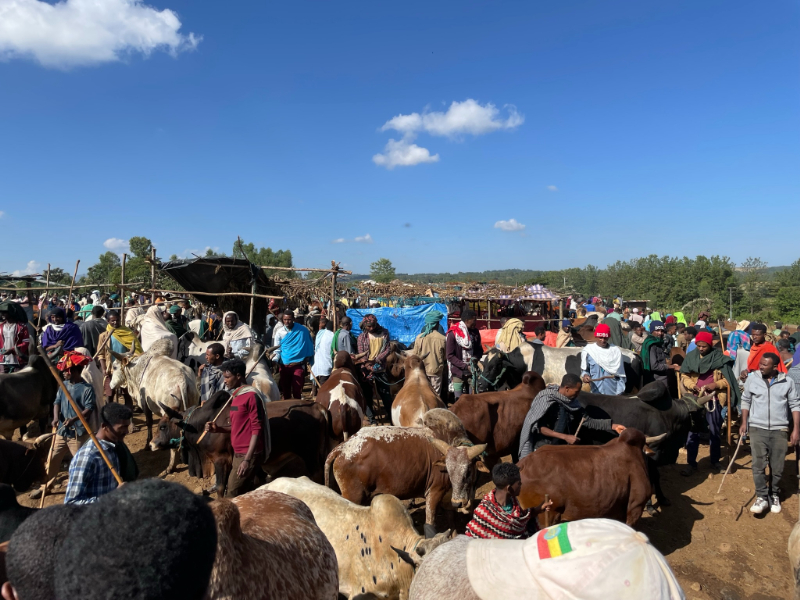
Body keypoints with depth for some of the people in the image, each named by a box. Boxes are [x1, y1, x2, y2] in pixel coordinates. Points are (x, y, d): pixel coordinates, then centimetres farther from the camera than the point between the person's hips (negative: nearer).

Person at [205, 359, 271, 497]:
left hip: (248, 455, -9)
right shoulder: (236, 396, 15)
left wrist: (247, 460, -20)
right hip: (238, 453, 9)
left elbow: (257, 430, -16)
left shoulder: (251, 396, -13)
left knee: (231, 497, -6)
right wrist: (217, 429, 4)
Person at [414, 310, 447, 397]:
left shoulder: (419, 337, -7)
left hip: (422, 371, 2)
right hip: (437, 371, -2)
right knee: (436, 395, 6)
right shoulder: (442, 338, -10)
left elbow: (415, 355, 1)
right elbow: (445, 357, 0)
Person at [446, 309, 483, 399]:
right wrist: (465, 366, -15)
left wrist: (475, 357, -7)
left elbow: (480, 350, 16)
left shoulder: (475, 332, 6)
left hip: (472, 373, 4)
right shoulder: (453, 333, -8)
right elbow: (450, 355, -8)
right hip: (458, 374, -4)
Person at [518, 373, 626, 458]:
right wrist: (565, 437, -25)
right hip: (543, 444, -6)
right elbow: (539, 427, -23)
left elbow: (587, 421, 2)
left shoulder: (571, 402, -2)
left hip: (560, 444, 6)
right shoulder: (547, 400, -19)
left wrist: (613, 426, -4)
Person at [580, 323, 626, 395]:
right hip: (595, 392, 0)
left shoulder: (616, 350, 0)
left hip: (613, 392, 0)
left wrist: (619, 392, -2)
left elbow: (620, 373, 3)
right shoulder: (588, 350, -2)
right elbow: (584, 369, 7)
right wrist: (585, 375, -15)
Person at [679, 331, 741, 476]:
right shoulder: (690, 356, 1)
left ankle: (715, 461, 27)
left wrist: (715, 384, -17)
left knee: (714, 431, 11)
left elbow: (727, 379, -2)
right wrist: (692, 385, -11)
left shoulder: (720, 358, -5)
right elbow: (684, 376, 6)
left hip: (714, 399, -1)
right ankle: (691, 463, 11)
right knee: (692, 430, 3)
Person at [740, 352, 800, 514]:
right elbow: (746, 400, 6)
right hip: (757, 428, 0)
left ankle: (775, 495, 25)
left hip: (779, 430, 0)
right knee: (758, 464, -4)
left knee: (777, 466, 8)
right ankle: (762, 497, 3)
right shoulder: (752, 378, -2)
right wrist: (744, 422, 0)